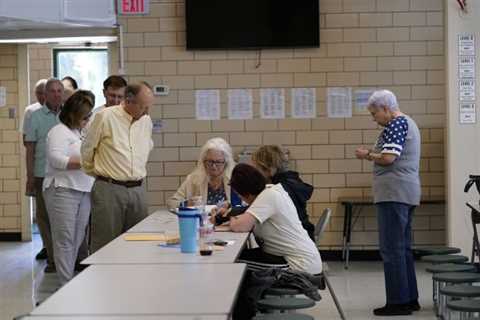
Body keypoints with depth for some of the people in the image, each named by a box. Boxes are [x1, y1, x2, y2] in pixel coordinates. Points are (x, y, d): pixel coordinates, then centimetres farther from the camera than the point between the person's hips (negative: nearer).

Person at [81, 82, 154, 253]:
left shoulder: (146, 120, 9)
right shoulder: (105, 117, -8)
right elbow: (87, 149, 2)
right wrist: (97, 173, 14)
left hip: (138, 189, 5)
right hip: (109, 189, -5)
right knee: (105, 244, -2)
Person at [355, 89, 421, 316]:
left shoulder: (396, 124, -11)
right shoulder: (408, 123, 21)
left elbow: (388, 158, -20)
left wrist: (367, 155, -4)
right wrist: (373, 154, 13)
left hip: (394, 193, -11)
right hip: (407, 193, 11)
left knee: (392, 249, -7)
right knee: (403, 248, 13)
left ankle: (398, 302, -6)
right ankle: (410, 299, 17)